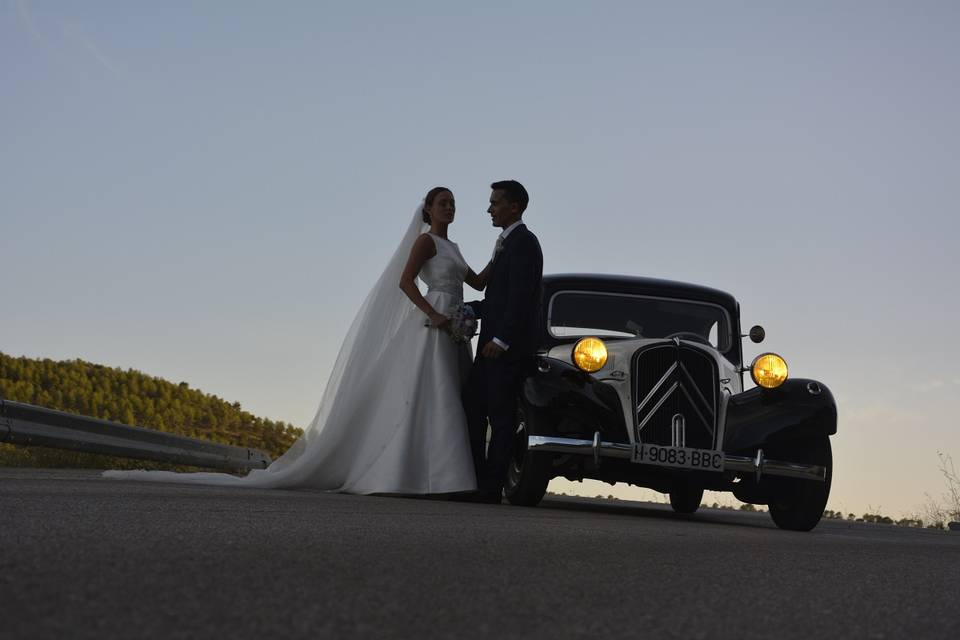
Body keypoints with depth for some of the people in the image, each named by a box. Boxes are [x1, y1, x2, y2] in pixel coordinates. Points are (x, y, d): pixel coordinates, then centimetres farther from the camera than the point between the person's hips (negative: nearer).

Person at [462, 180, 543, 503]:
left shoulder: (523, 241, -10)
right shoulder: (506, 242, 19)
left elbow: (520, 298, -19)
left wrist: (500, 340, -21)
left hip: (509, 348, -10)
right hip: (493, 345, 10)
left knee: (500, 416, -5)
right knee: (471, 407, 9)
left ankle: (491, 488, -2)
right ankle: (476, 480, 13)